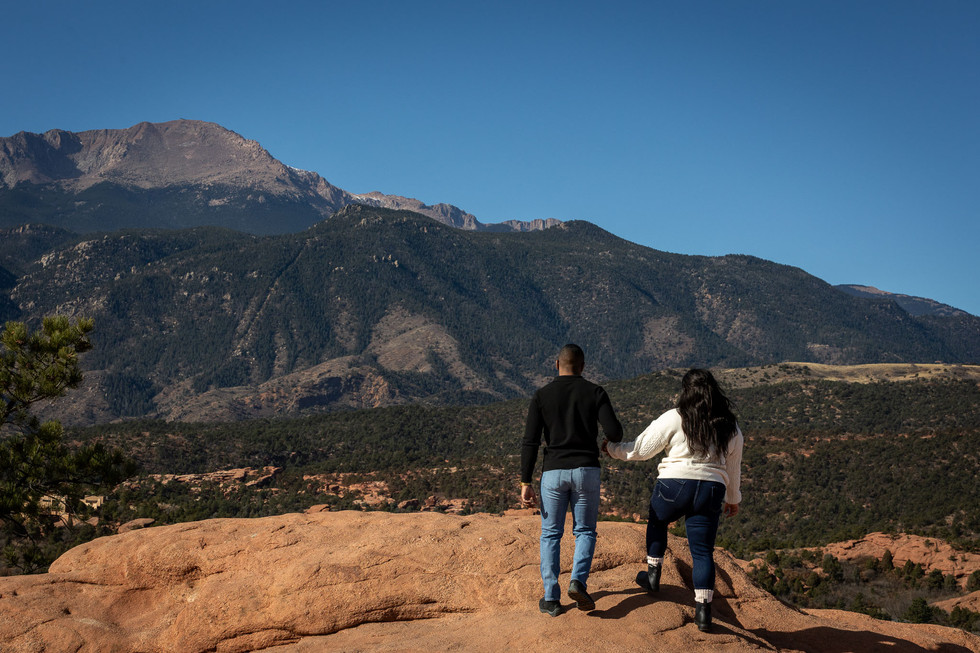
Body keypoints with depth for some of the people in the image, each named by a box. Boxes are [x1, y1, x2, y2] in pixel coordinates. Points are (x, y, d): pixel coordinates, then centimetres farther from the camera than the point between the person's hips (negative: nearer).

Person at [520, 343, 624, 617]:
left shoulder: (542, 395, 0)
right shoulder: (595, 392, 0)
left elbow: (530, 443, -5)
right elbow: (614, 433, -9)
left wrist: (525, 483, -3)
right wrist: (615, 433, 17)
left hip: (553, 472, 0)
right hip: (586, 470, 0)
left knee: (550, 535, 12)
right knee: (585, 531, 14)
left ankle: (551, 597, 4)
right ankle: (578, 580, -10)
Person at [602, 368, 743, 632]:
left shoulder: (674, 419, -4)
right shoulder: (730, 427, 9)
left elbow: (641, 449, -1)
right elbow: (733, 468, 19)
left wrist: (612, 448, 16)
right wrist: (733, 499, 33)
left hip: (674, 485, -2)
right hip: (710, 491, 3)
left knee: (657, 522, 28)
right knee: (702, 551, 7)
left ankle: (653, 575, 34)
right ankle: (703, 610, 1)